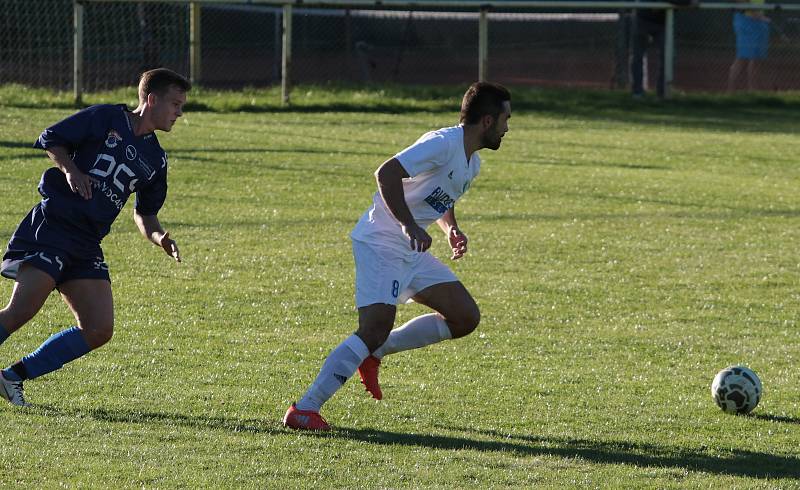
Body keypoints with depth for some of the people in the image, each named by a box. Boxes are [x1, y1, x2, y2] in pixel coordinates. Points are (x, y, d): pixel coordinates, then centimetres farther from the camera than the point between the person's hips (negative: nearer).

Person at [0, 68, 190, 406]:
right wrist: (70, 170, -15)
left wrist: (159, 238, 4)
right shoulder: (105, 119, -1)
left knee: (99, 331, -6)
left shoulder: (155, 159, 17)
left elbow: (144, 213, 23)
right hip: (51, 226, -7)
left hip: (87, 246, 7)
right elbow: (50, 140, 1)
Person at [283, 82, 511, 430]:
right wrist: (410, 226, -33)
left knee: (465, 317, 3)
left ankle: (375, 352, 12)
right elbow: (386, 174, -27)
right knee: (376, 329, -22)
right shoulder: (442, 144, -17)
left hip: (412, 252, 10)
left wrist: (451, 230, 13)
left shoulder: (472, 164, 13)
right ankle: (304, 409, -20)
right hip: (380, 244, -10)